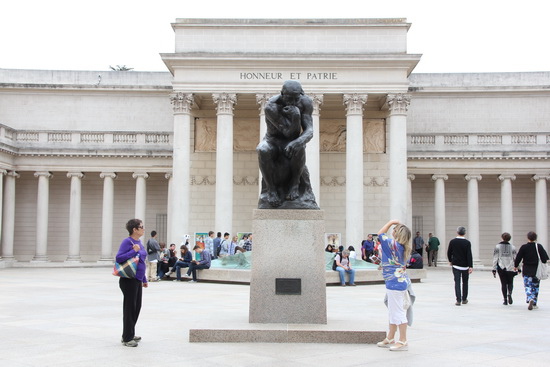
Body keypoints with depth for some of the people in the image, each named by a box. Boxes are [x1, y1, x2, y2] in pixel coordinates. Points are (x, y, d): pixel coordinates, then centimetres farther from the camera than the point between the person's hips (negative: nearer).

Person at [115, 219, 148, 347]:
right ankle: (127, 339, 8)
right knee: (130, 308, -1)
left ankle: (129, 335, 28)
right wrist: (134, 251, -24)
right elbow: (119, 258, -23)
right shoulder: (127, 242, -14)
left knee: (137, 307, 15)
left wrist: (144, 279, 21)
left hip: (137, 280, 9)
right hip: (129, 280, -9)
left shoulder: (138, 242, 12)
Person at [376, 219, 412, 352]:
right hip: (401, 281, 10)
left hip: (395, 283, -10)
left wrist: (391, 222, 0)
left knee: (398, 312, -5)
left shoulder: (393, 244, -17)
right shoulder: (403, 247, 7)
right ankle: (390, 339, 27)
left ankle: (403, 341, 0)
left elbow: (380, 234, -6)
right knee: (393, 312, 17)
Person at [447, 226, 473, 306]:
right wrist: (471, 266, -13)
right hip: (465, 265, 0)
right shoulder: (467, 242, -9)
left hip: (456, 265, 0)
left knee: (457, 282, 0)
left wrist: (450, 261, 21)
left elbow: (449, 252, 3)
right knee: (465, 282, 14)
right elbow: (469, 255, -13)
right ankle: (464, 299, 21)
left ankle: (458, 300, -9)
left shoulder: (452, 242, -4)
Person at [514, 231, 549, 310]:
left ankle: (530, 299, -26)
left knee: (528, 286, 1)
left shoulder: (524, 247, -6)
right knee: (535, 287, 13)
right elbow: (545, 258, -4)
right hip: (537, 271, 1)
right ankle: (534, 303, 17)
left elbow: (518, 258, -2)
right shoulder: (539, 246, -4)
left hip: (527, 271, -1)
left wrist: (515, 266, 12)